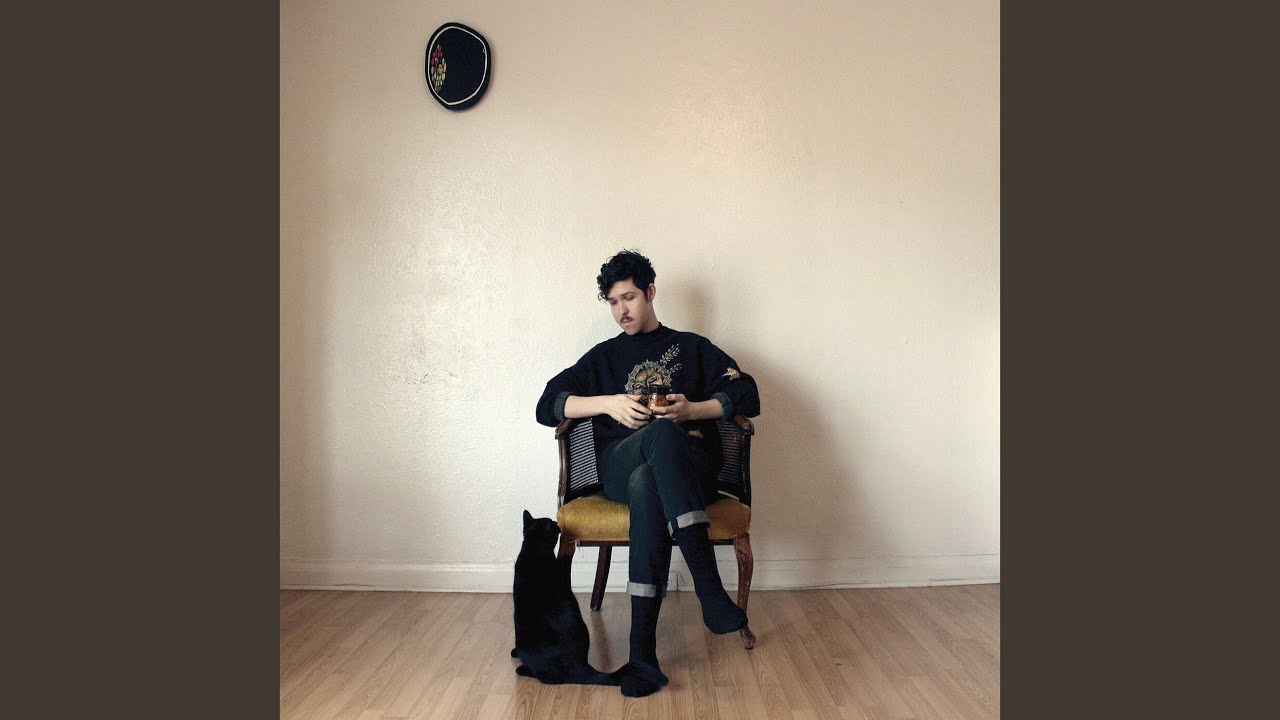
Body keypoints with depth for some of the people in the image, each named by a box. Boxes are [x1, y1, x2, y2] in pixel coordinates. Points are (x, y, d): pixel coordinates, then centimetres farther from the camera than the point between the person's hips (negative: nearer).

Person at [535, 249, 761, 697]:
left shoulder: (692, 347, 22)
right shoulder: (604, 357, 26)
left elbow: (747, 396, 9)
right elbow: (548, 405, 13)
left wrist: (692, 410, -9)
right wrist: (608, 403, -4)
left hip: (691, 464, 0)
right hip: (619, 465, 1)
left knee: (647, 485, -39)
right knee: (662, 432, -38)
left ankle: (642, 652, -46)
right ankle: (708, 586, -49)